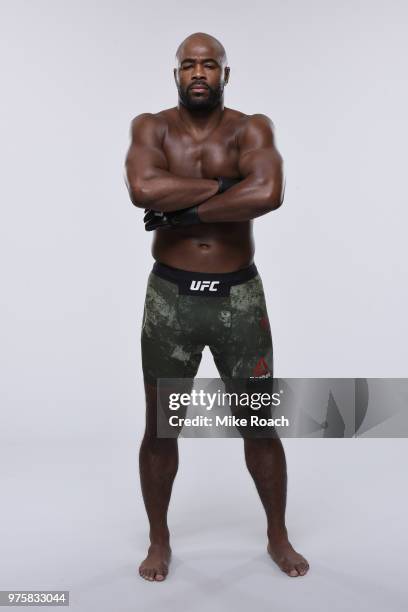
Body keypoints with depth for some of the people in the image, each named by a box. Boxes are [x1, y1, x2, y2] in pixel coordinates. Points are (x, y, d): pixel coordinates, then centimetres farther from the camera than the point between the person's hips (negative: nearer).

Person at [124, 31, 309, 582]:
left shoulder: (252, 129, -1)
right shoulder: (151, 127, 0)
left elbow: (268, 193, -23)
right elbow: (143, 189, -22)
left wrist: (181, 209, -18)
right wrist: (224, 185, -16)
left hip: (240, 295, 0)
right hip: (171, 296, 0)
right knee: (160, 428, 10)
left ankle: (278, 536, 34)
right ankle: (159, 541, 32)